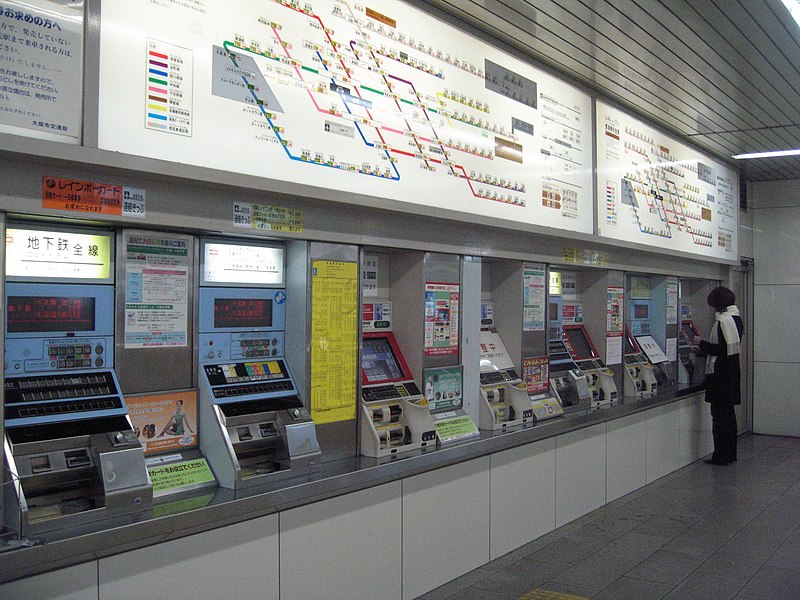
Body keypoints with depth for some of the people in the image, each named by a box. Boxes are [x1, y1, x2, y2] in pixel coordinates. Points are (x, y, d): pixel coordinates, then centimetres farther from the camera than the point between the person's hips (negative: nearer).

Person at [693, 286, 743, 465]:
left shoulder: (722, 320, -19)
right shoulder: (737, 319, 11)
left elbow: (722, 349, -22)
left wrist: (702, 343, -9)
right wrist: (705, 349, 19)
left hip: (720, 374, -9)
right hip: (732, 371, 10)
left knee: (719, 415, -2)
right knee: (729, 413, 15)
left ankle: (721, 456, 3)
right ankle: (730, 454, 23)